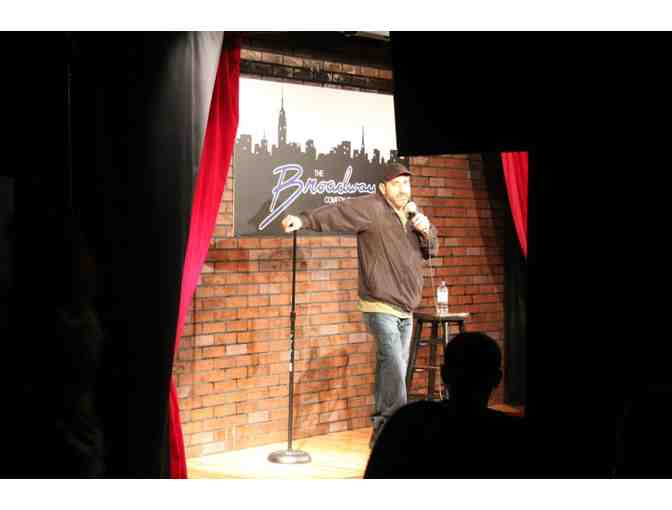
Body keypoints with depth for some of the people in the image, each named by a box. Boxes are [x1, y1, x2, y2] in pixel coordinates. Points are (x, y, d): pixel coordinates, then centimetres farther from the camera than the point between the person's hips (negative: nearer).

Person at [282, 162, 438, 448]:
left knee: (393, 373, 11)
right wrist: (304, 220, -38)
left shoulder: (411, 216, 14)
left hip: (405, 311, 8)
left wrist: (426, 231, -1)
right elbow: (336, 213, -22)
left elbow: (430, 251, 21)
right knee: (394, 369, -15)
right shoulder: (373, 209, -10)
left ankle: (382, 433, 20)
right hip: (381, 308, -8)